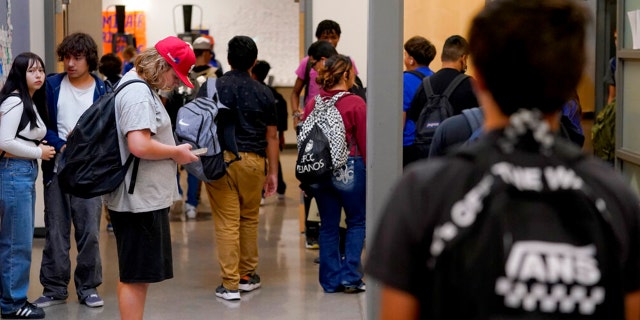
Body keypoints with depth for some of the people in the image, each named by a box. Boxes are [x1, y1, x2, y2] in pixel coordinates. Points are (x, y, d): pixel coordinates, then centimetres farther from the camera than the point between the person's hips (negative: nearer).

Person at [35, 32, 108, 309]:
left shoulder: (102, 90, -1)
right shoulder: (52, 85, 4)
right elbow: (41, 125, 2)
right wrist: (62, 145, -13)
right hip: (56, 169, 2)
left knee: (89, 230, 1)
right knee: (55, 231, 7)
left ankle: (88, 287, 13)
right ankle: (54, 287, 16)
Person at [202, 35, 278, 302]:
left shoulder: (213, 87, 0)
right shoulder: (264, 93, 5)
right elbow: (271, 135, 8)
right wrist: (273, 172, 14)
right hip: (253, 160, 2)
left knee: (226, 222, -1)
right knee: (249, 219, 17)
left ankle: (230, 284, -1)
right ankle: (248, 275, 26)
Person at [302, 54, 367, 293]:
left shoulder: (313, 104, 2)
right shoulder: (355, 104, -11)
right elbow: (364, 141, -9)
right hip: (349, 170, -4)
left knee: (328, 225, 12)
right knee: (356, 222, 10)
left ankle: (331, 280, 15)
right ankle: (350, 276, 4)